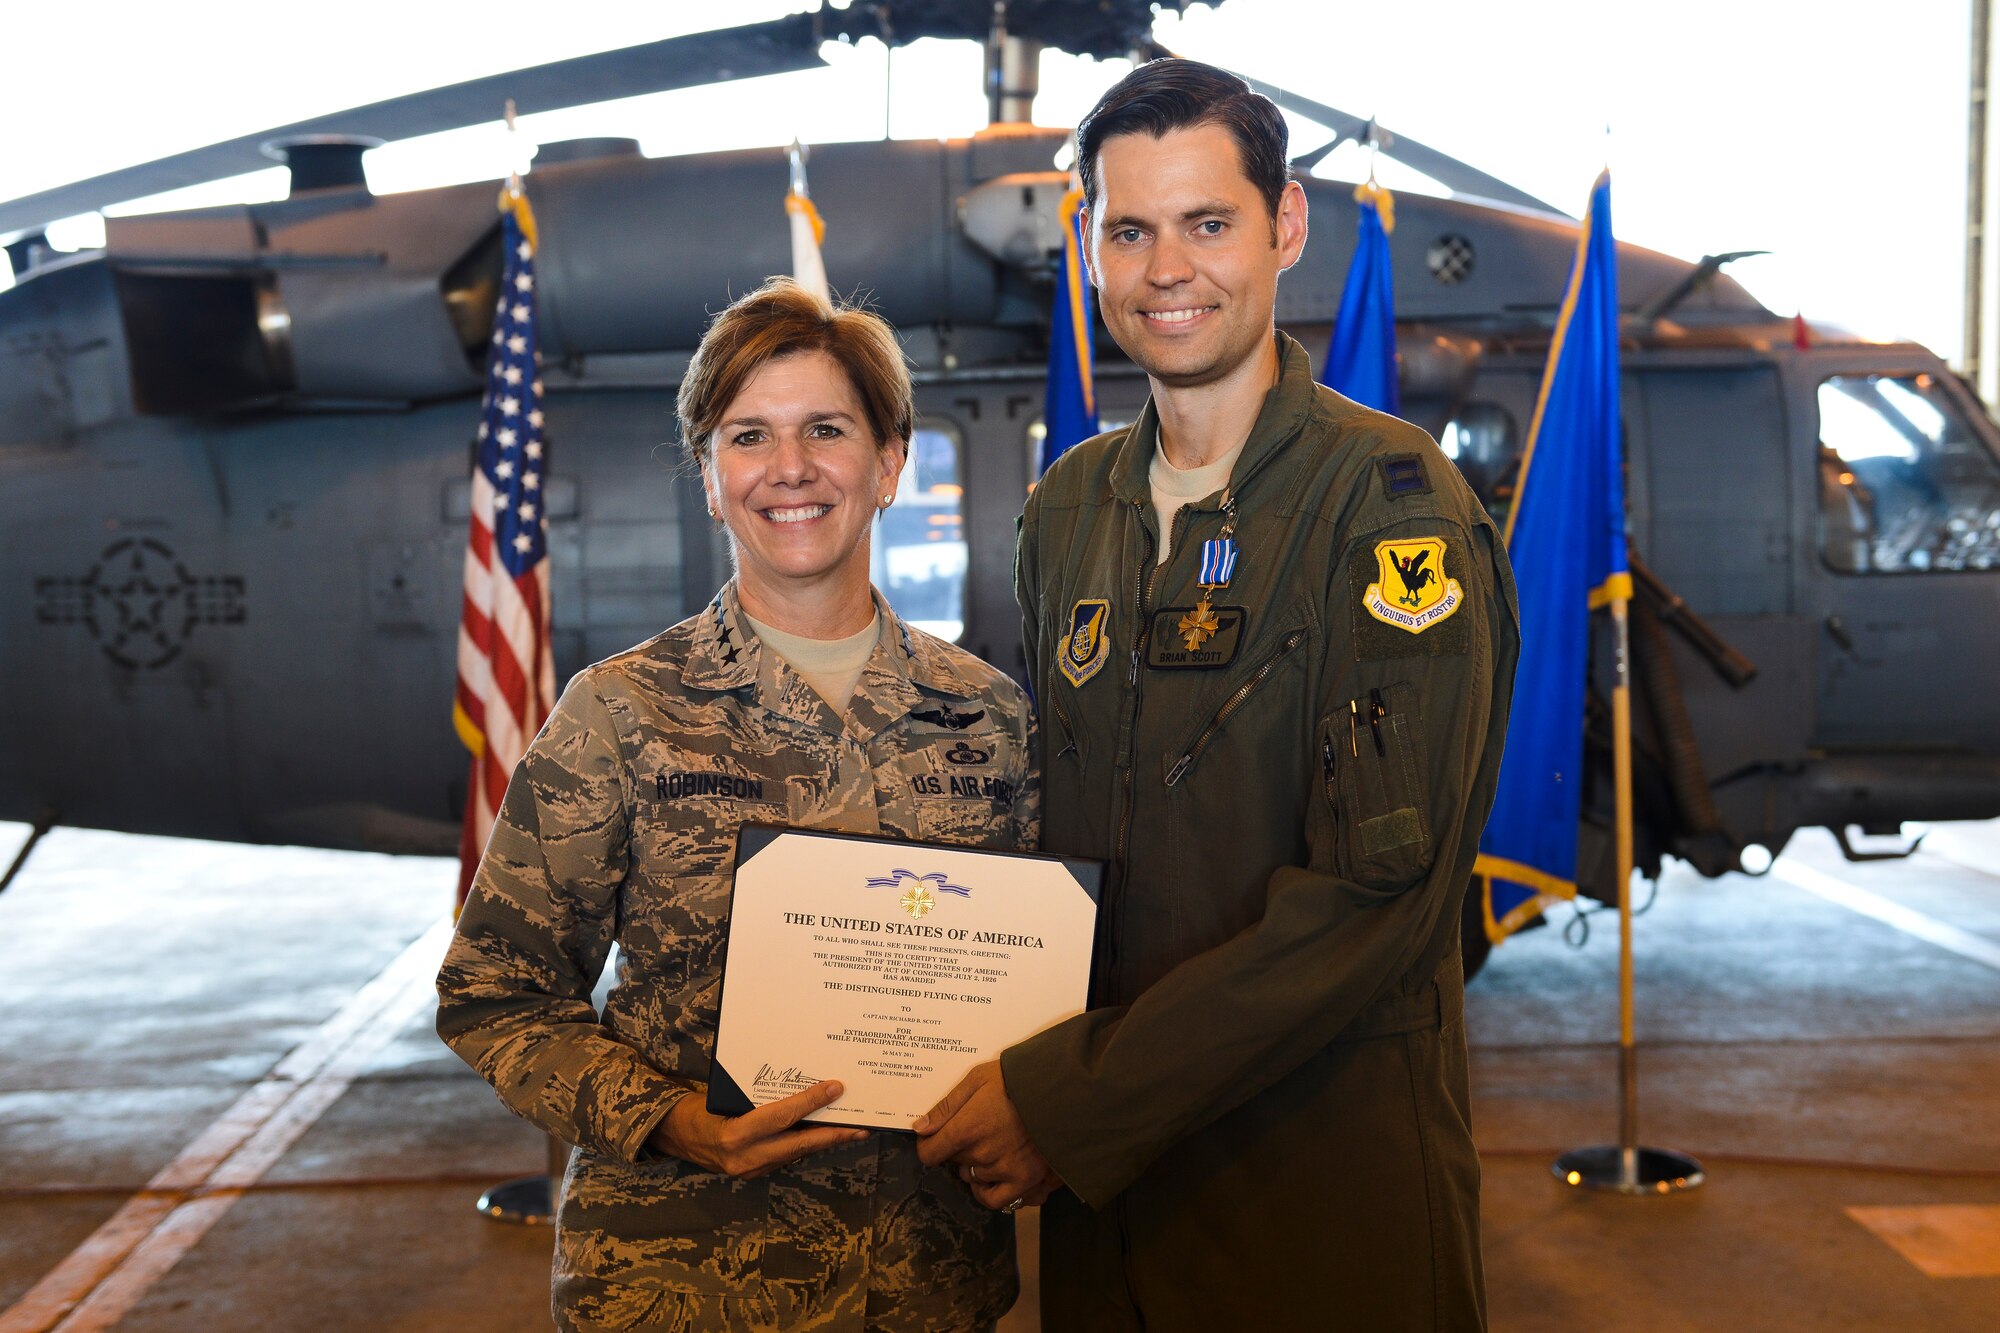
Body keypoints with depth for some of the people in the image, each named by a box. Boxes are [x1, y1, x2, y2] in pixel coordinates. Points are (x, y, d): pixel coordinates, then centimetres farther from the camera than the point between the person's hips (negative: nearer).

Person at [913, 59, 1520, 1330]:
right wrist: (1008, 1070, -3)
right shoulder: (1069, 508, 6)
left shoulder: (1390, 499, -13)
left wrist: (1070, 1098, -19)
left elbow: (1376, 892, -20)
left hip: (1331, 1179, -5)